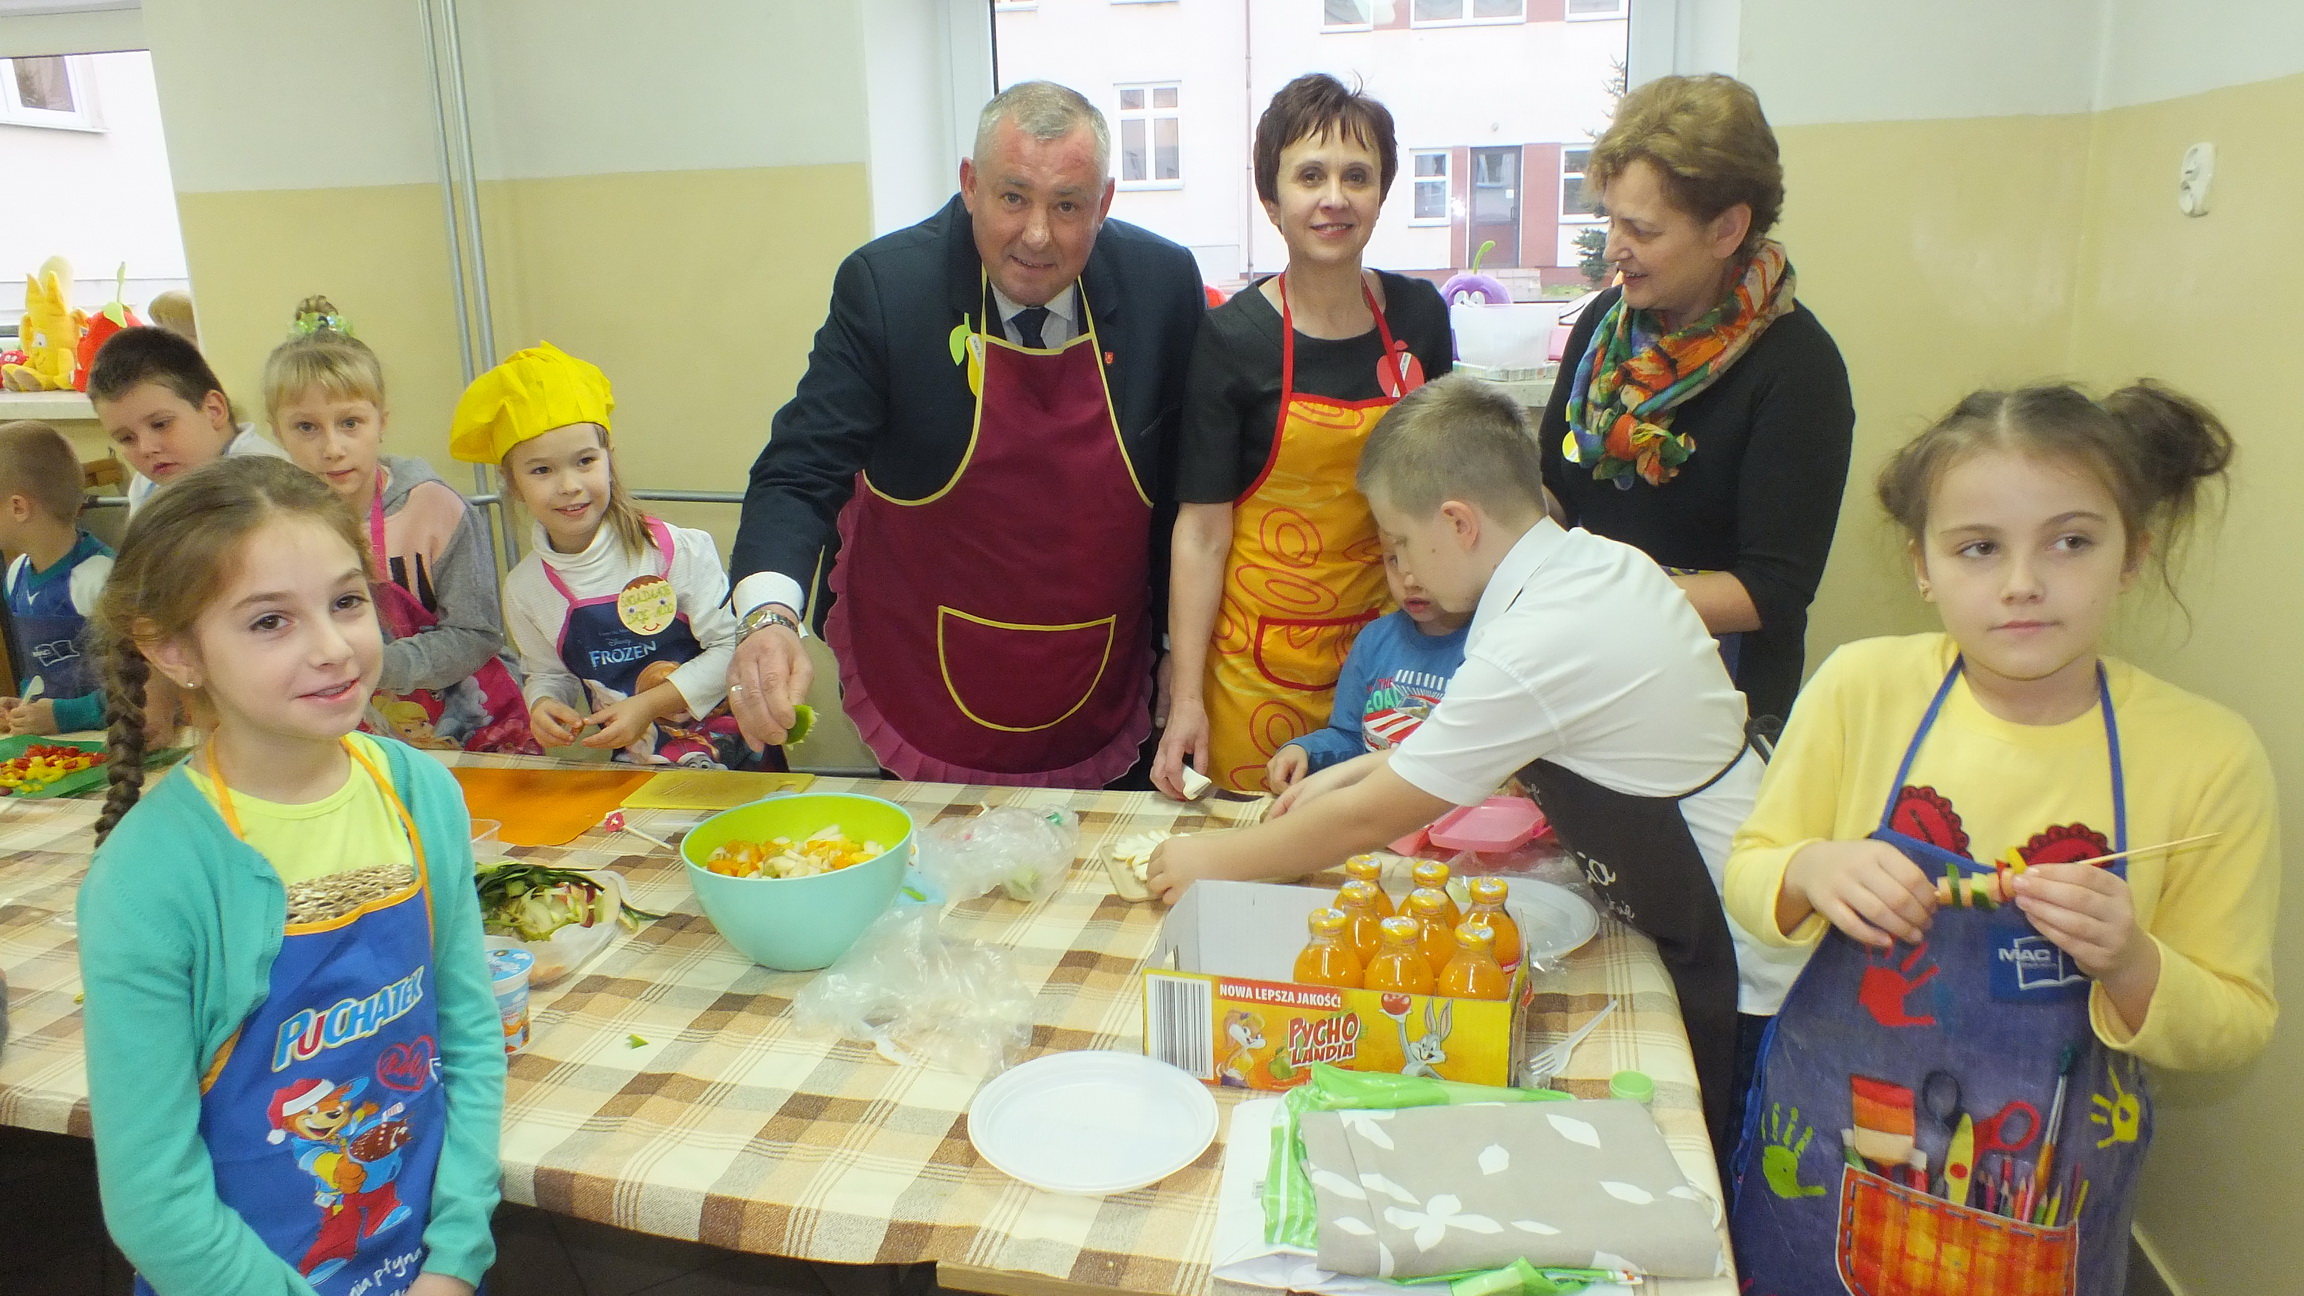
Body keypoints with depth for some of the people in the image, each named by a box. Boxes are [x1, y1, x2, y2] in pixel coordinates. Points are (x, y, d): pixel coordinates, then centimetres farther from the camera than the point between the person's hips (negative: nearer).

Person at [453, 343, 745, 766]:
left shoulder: (680, 551, -9)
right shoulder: (524, 588, 5)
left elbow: (732, 649, -8)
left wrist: (649, 705, -13)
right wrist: (543, 705, -3)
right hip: (628, 763, 5)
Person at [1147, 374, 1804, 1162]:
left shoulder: (1535, 646, -28)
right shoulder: (1608, 562, -2)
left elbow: (1370, 820, -18)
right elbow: (1495, 738, 13)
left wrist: (1214, 861, -5)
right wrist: (1359, 769, 10)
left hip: (1736, 977, -8)